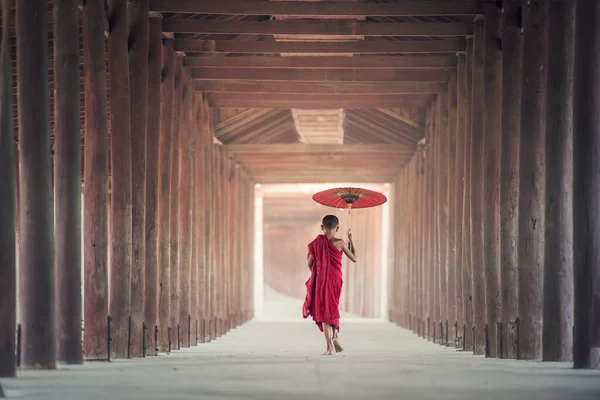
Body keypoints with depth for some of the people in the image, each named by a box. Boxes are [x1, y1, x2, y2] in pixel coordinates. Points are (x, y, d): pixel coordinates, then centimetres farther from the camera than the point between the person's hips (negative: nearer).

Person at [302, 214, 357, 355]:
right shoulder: (340, 243, -7)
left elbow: (310, 263, 2)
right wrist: (351, 241, 14)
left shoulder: (317, 243, -5)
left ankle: (330, 347, -3)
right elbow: (354, 258, 3)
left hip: (320, 280, -1)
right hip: (336, 280, 1)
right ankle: (335, 337, 1)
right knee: (333, 308, 22)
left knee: (324, 311, 5)